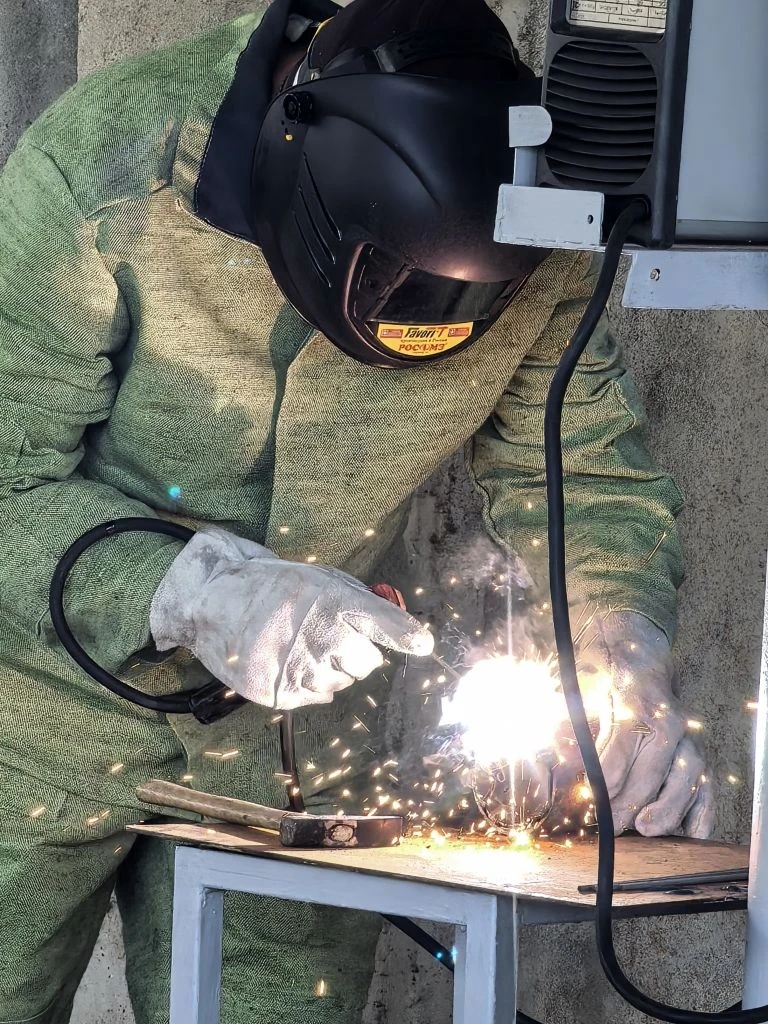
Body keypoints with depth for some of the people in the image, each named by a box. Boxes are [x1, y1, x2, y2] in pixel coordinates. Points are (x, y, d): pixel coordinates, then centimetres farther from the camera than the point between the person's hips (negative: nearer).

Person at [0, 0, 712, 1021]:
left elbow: (588, 474, -3)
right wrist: (190, 587, -39)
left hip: (285, 737, 3)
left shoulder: (544, 259, -16)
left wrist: (628, 658, -21)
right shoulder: (103, 166, -28)